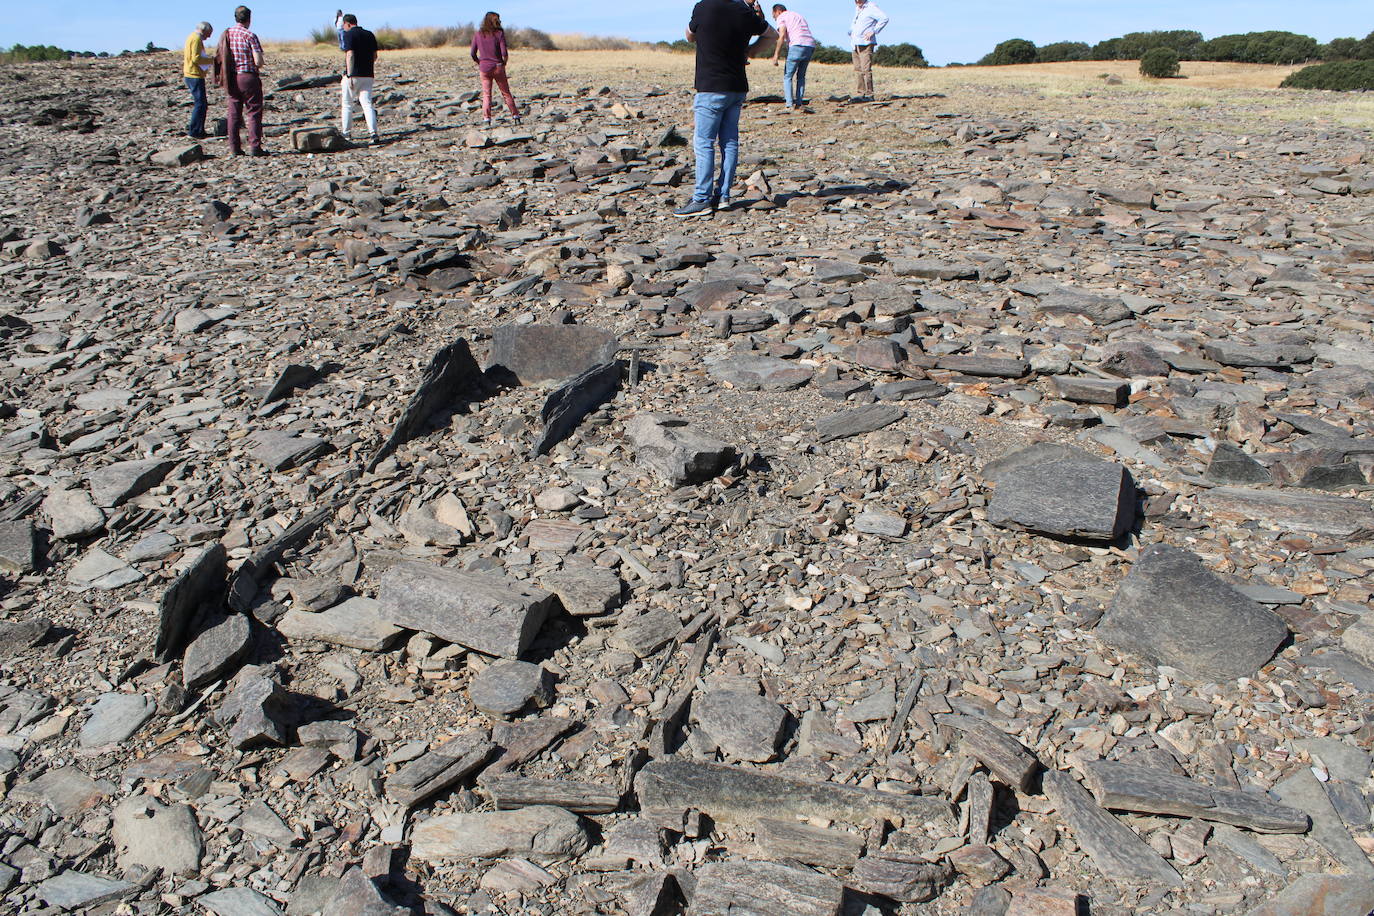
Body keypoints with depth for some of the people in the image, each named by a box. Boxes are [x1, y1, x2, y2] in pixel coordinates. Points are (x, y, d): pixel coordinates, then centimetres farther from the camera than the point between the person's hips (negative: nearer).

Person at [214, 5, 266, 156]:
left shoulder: (225, 35, 7)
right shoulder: (250, 36, -11)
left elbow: (219, 58, 9)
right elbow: (259, 61, -16)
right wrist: (258, 66, 6)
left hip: (231, 79, 6)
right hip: (248, 77, -5)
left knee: (234, 114, 9)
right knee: (254, 113, 0)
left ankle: (234, 148, 9)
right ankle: (255, 147, -5)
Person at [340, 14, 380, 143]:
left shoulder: (349, 35, -7)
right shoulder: (370, 35, 10)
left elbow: (350, 55, -18)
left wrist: (349, 75, -20)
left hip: (353, 75, -4)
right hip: (368, 75, 5)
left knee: (347, 105, 9)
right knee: (367, 104, -1)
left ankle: (345, 134, 17)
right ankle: (373, 133, -20)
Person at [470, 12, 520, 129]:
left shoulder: (477, 34, 1)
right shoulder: (499, 33, -7)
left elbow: (473, 54, 0)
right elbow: (504, 53, -13)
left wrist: (480, 63, 16)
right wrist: (504, 62, 6)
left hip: (484, 68, 1)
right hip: (498, 67, -1)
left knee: (486, 94, 7)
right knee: (506, 93, 11)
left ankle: (487, 121, -5)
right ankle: (516, 117, 15)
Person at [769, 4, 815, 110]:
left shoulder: (781, 17, 8)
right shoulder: (797, 15, 31)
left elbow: (782, 36, -8)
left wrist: (776, 55, -8)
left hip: (798, 46, -7)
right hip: (811, 45, 7)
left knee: (787, 76, 2)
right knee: (801, 76, 18)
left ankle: (790, 105, -8)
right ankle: (799, 103, 13)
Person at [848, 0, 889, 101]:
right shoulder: (857, 8, 19)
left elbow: (884, 18, -16)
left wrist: (873, 31, -18)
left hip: (865, 43, -8)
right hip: (855, 44, 8)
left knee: (866, 69, -11)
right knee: (857, 70, 6)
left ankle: (869, 95, -9)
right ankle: (859, 94, 7)